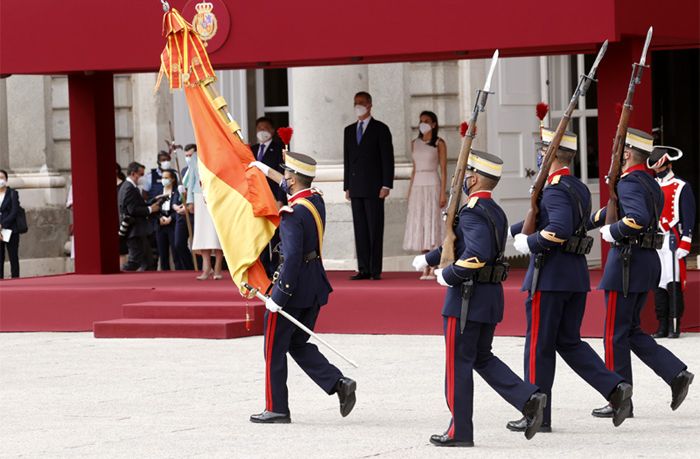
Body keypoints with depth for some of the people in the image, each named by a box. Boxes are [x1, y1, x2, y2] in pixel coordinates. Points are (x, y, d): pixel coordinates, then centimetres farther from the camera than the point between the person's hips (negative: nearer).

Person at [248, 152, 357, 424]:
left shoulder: (292, 213, -21)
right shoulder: (316, 200, 5)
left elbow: (292, 257, -26)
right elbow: (291, 188, 28)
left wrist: (279, 296, -23)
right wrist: (266, 171, 40)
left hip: (294, 287, -8)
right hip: (316, 286, 8)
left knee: (274, 350, 5)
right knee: (299, 345, 18)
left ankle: (276, 409, 11)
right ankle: (338, 383, 2)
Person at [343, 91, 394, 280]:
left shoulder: (380, 129, 1)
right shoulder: (349, 130, 16)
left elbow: (387, 158, -3)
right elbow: (347, 160, 17)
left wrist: (386, 185, -10)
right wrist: (347, 186, 11)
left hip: (374, 187, -5)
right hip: (356, 188, 5)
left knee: (375, 229, -5)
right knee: (360, 229, 3)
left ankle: (376, 270, -5)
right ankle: (364, 269, 4)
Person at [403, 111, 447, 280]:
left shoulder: (439, 143, -1)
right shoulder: (415, 143, 12)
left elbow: (443, 169, -4)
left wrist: (443, 193, -11)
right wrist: (410, 191, 11)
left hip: (433, 186, -5)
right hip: (417, 186, 5)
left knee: (432, 224, -8)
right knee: (420, 226, 2)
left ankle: (432, 268, -8)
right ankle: (427, 267, 6)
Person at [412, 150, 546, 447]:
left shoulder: (472, 212, -17)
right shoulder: (495, 212, 14)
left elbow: (478, 252, -32)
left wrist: (448, 275, -19)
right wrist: (429, 258, 34)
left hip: (467, 298, -9)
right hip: (492, 297, 9)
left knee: (458, 362, 1)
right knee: (482, 358, 17)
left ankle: (460, 431, 7)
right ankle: (528, 398, 0)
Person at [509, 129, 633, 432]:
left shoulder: (556, 191, -16)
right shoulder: (579, 189, 15)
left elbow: (559, 229, -31)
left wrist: (528, 243, -17)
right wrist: (505, 231, 26)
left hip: (550, 277, -9)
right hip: (577, 275, 9)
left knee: (539, 345, 1)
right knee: (569, 342, 14)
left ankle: (537, 415, 7)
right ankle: (615, 388, -2)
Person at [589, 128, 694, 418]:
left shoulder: (630, 182, -15)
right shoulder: (650, 183, 16)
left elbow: (639, 218, -32)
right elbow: (616, 208, 26)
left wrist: (611, 233, -17)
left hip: (627, 262, -9)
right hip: (648, 263, 9)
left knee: (616, 334, 0)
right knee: (631, 331, 16)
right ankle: (676, 374, 3)